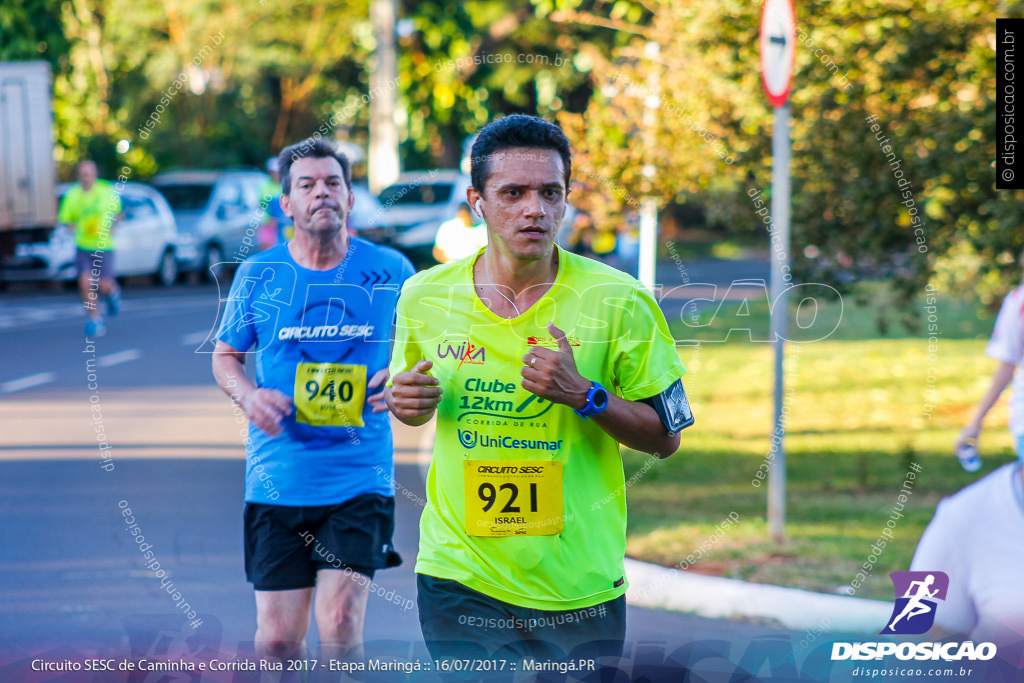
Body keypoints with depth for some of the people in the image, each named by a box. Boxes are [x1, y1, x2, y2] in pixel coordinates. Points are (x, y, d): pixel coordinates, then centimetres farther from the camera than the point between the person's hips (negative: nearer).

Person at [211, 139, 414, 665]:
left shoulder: (390, 271, 2)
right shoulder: (257, 275, 3)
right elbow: (225, 356, 14)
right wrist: (248, 396, -8)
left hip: (360, 478, -1)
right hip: (277, 479, 1)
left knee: (341, 623, -15)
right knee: (277, 638, 1)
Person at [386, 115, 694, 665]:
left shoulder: (618, 301, -8)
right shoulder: (424, 296, 0)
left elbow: (666, 436, -4)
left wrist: (585, 396, -20)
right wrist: (404, 404, -6)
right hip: (459, 574, 2)